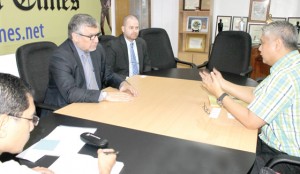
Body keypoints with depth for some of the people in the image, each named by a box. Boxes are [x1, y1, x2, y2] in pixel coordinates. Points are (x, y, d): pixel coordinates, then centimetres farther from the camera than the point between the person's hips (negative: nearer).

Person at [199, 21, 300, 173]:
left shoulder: (286, 75, -29)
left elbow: (250, 121, -25)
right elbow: (255, 96, 7)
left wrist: (219, 94, -15)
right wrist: (222, 83, 2)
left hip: (283, 156, -8)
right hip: (276, 143, 8)